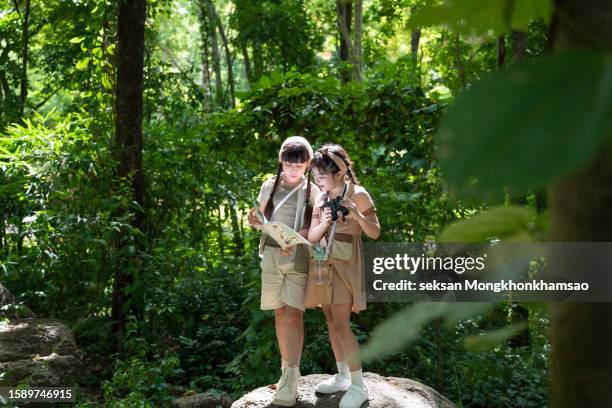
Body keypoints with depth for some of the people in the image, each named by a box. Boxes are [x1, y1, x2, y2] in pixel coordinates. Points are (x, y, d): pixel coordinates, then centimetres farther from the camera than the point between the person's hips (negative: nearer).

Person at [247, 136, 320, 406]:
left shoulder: (312, 191, 4)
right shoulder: (270, 185, 11)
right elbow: (262, 218, 17)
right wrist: (255, 221, -7)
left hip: (298, 255, -3)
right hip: (271, 254, 3)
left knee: (293, 314, -10)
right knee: (279, 313, 6)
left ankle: (291, 378, -11)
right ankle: (286, 369, 17)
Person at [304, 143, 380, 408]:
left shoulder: (358, 194, -8)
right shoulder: (321, 197, 8)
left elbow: (375, 233, -8)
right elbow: (312, 236, 7)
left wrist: (358, 216, -25)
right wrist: (324, 223, -13)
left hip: (346, 265, -6)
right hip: (323, 264, 6)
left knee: (340, 326, -11)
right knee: (331, 323, 10)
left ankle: (358, 385, -3)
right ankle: (342, 376, 22)